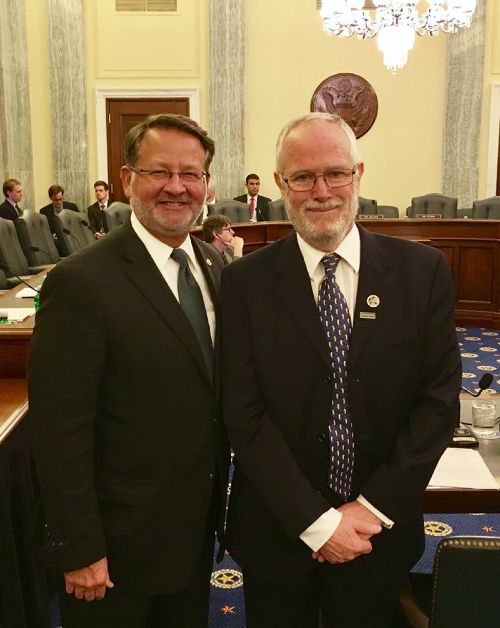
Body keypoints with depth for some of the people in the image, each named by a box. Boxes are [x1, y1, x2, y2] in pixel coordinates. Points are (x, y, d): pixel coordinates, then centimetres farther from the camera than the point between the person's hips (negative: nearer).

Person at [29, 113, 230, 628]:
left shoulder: (215, 266, 1)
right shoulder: (81, 282, -21)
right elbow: (60, 431, -19)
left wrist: (220, 493, 10)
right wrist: (79, 550, -15)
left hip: (199, 524, 6)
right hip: (121, 541, -6)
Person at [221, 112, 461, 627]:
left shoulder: (422, 270, -6)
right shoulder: (246, 282, -9)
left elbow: (439, 399, -6)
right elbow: (244, 415, -11)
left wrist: (374, 508, -11)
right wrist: (316, 521, -14)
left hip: (380, 530, 1)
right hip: (278, 532, -1)